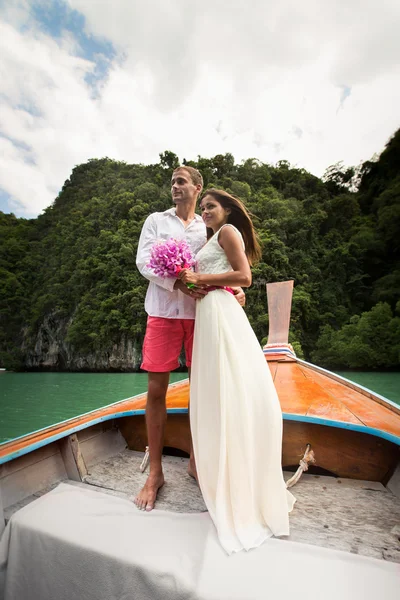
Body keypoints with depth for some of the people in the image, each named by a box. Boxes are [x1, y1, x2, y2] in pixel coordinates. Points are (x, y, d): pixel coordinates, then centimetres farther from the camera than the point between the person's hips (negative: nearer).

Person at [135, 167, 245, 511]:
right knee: (156, 389, 0)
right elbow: (143, 262, -2)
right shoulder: (156, 220, 12)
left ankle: (196, 461, 25)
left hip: (200, 315, 2)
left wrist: (235, 290, -12)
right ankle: (155, 472, 17)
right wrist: (179, 282, -19)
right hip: (163, 312, -1)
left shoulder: (208, 228, 15)